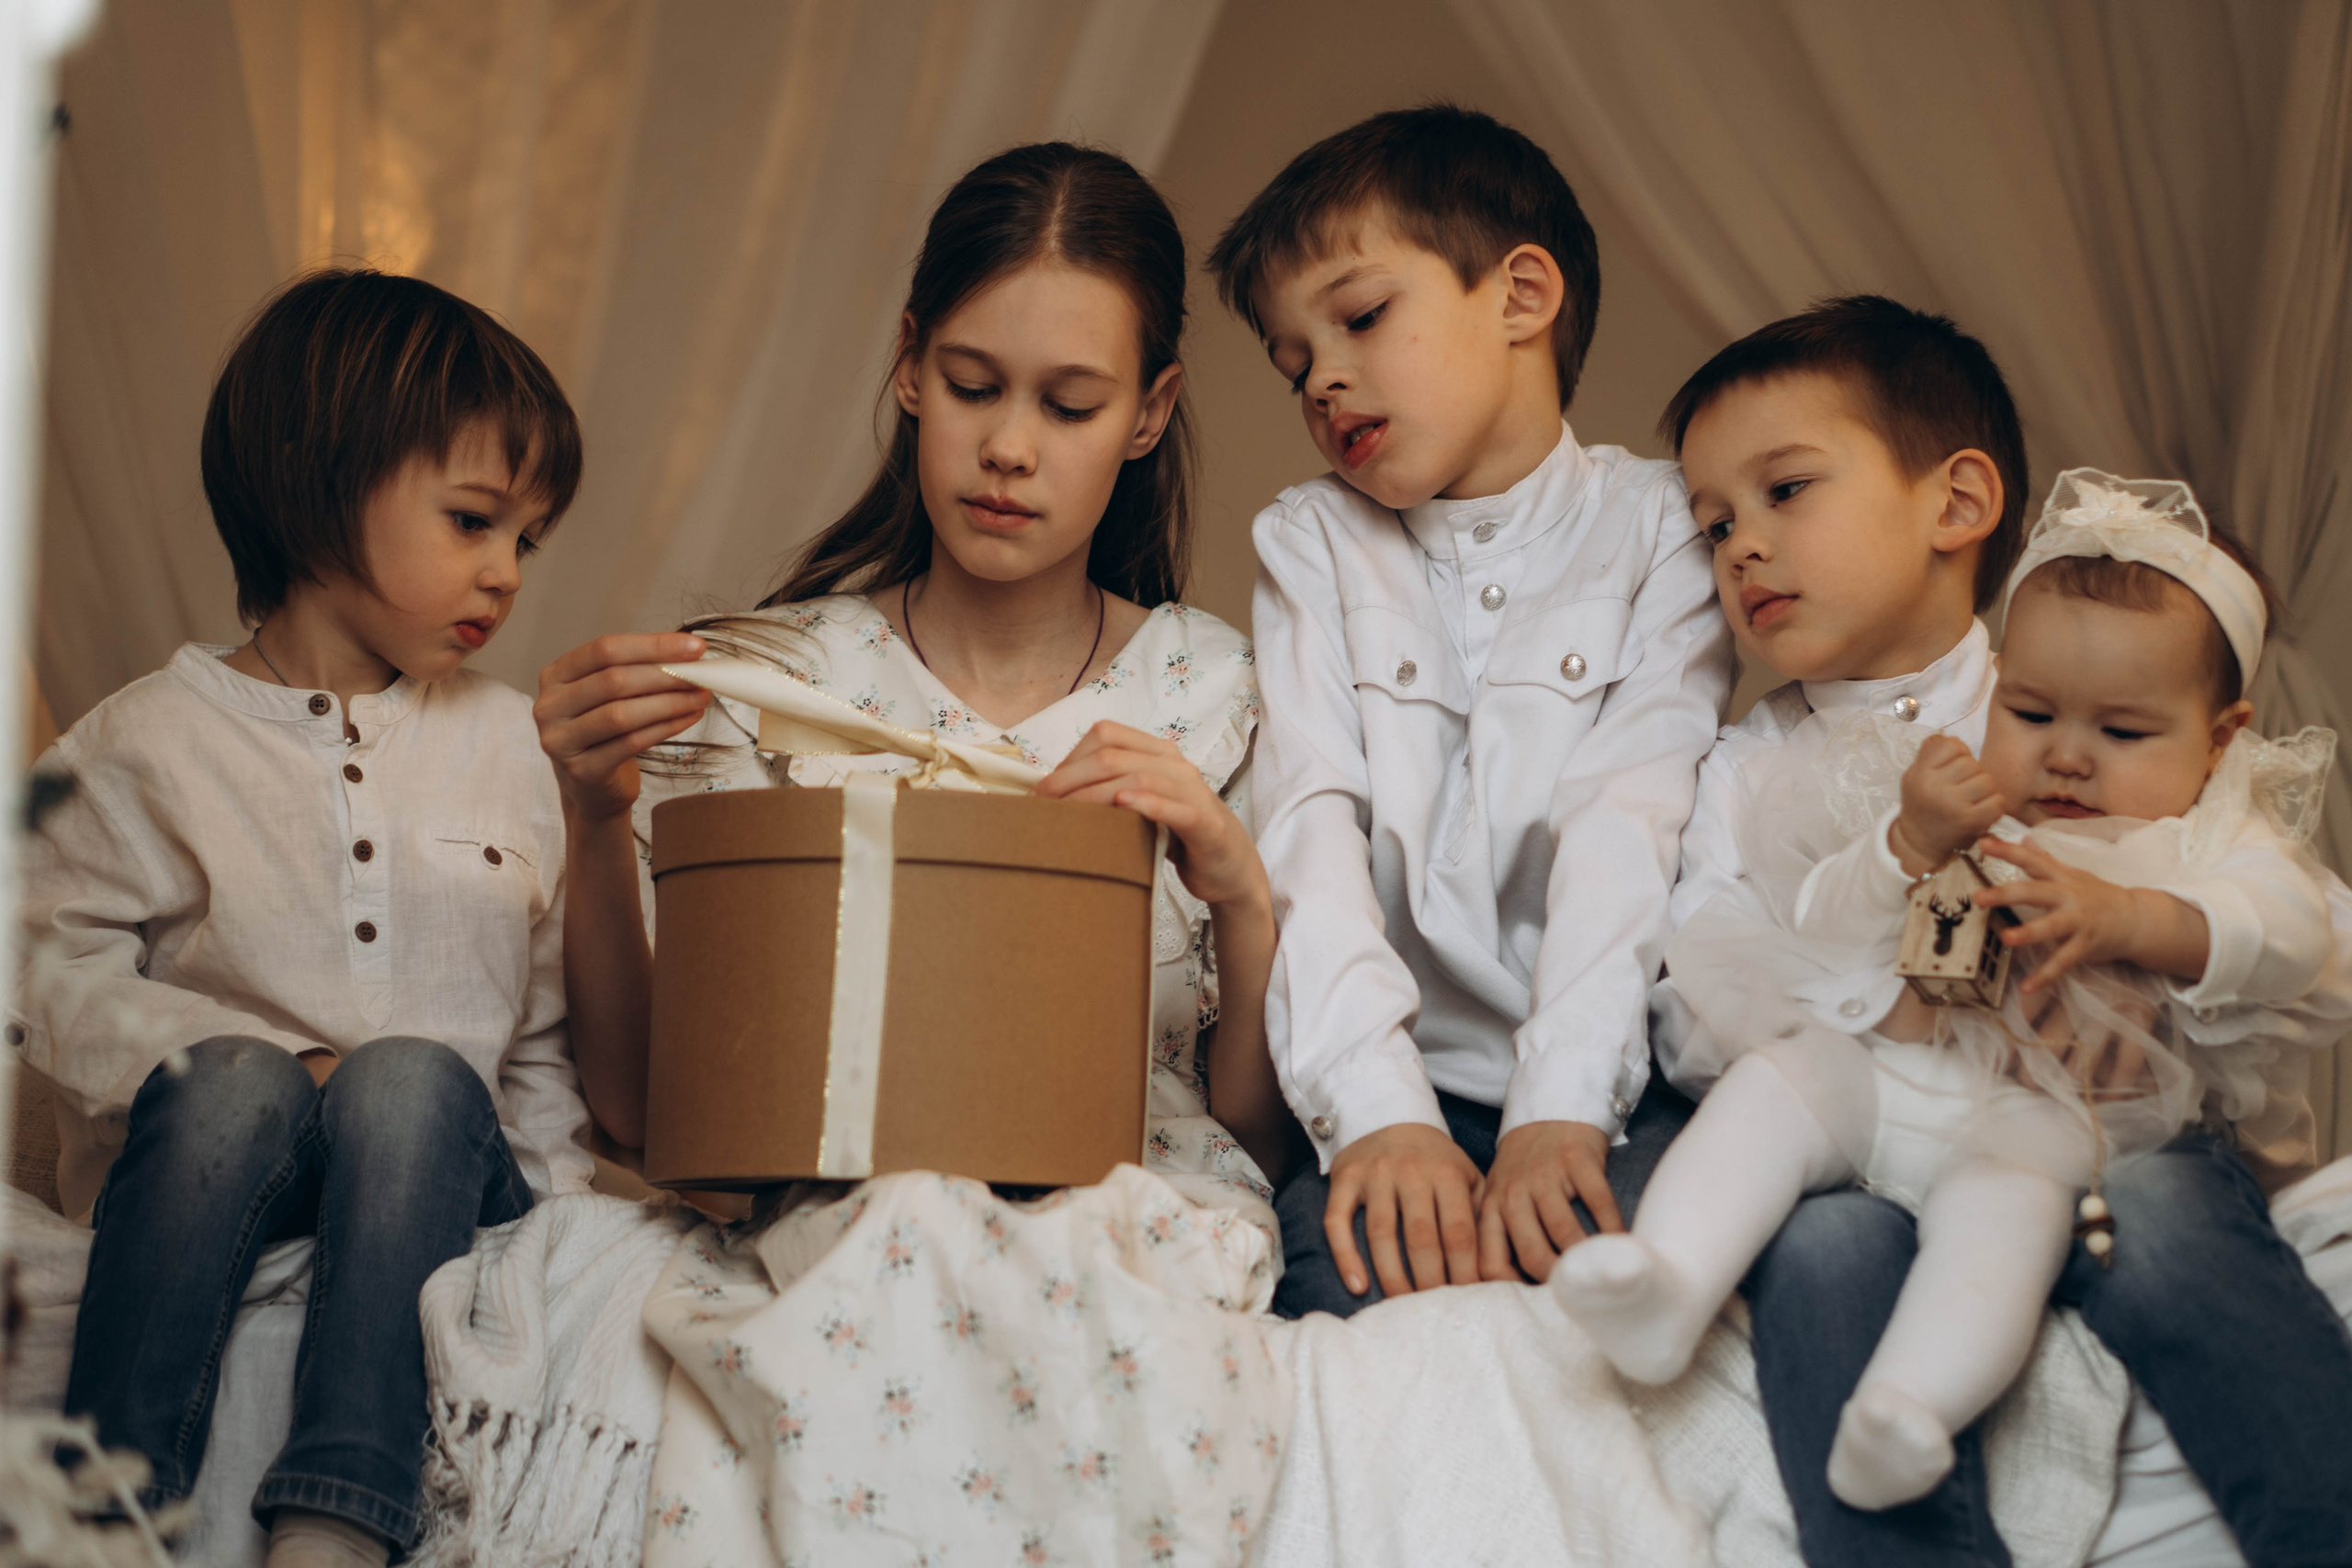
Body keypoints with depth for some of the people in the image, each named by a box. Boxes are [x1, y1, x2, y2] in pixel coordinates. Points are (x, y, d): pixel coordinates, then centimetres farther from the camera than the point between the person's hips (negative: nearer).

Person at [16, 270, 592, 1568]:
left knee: (415, 1079, -32)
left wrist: (558, 1202, 1)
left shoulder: (512, 746, 13)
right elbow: (57, 976, -1)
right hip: (207, 1160, -1)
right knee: (234, 1083, -34)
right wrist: (267, 1064, -13)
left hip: (430, 1166, 1)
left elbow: (552, 1024, 14)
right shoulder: (149, 742, 4)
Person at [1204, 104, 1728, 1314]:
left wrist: (1559, 1111, -24)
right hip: (1419, 1079, 1)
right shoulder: (1312, 546, 15)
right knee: (1352, 1278, -30)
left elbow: (1629, 825, -9)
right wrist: (1378, 1111, -20)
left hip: (1618, 1080, -1)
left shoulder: (1663, 526, 7)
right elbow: (1311, 830, -2)